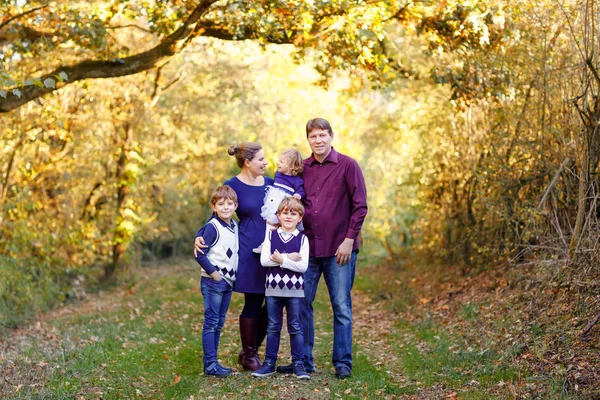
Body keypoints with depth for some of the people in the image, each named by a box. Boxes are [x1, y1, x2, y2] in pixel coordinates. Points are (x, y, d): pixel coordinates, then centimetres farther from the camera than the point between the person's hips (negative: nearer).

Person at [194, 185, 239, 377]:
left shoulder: (235, 226, 10)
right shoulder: (212, 227, -13)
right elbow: (200, 254, -18)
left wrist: (232, 276, 10)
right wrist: (214, 273, -16)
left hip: (228, 282, 8)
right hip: (212, 282, -8)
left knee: (219, 324, 12)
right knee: (211, 323, -4)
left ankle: (212, 361, 19)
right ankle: (210, 364, -2)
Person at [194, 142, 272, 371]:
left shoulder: (270, 183, 11)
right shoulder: (232, 186, -3)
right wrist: (199, 236, -15)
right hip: (249, 252, -5)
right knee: (253, 303, 0)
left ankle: (251, 350, 21)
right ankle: (249, 355, 17)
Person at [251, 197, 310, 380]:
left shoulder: (302, 239, 0)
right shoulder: (271, 235, 4)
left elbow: (303, 266, -11)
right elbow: (264, 260, -9)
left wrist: (282, 259, -18)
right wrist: (290, 258, -16)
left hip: (295, 290, -2)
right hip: (273, 289, 2)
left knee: (295, 328, 4)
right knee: (273, 327, 9)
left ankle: (298, 364, 10)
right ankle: (269, 363, 16)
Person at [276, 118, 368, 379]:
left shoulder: (347, 165, -2)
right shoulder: (302, 168, 9)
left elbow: (360, 206, -4)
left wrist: (349, 240, -9)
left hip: (339, 249, -4)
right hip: (308, 247, 4)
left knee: (342, 307, 2)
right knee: (301, 304, 6)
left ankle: (343, 363, 11)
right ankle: (304, 361, 17)